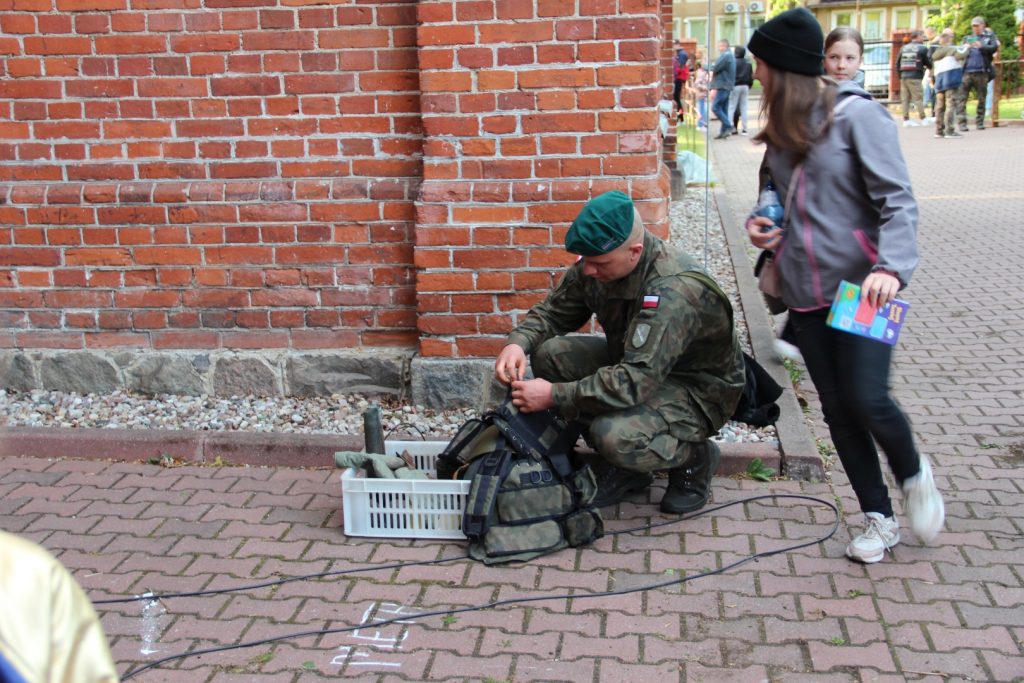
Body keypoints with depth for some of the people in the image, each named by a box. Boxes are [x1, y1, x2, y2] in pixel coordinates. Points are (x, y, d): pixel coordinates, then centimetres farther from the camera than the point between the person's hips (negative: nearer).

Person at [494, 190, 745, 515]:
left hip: (699, 390, -8)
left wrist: (555, 395, -37)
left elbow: (637, 381, -39)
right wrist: (517, 342, -20)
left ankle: (694, 457, 2)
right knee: (549, 353, -13)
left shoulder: (675, 291, -34)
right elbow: (552, 312, 2)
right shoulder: (595, 265, -10)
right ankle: (622, 470, 2)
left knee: (616, 435, -35)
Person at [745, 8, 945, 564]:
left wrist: (891, 267, -28)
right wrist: (761, 223, 3)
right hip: (805, 291, 7)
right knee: (836, 407, 7)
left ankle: (914, 475, 19)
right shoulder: (781, 126, 11)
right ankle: (879, 519, 21)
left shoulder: (856, 115, -10)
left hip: (861, 286, -6)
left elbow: (897, 200, -13)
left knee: (866, 398, -14)